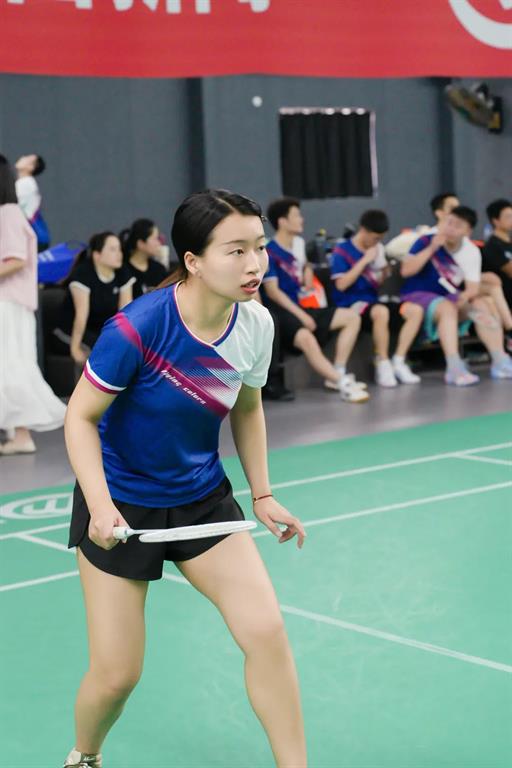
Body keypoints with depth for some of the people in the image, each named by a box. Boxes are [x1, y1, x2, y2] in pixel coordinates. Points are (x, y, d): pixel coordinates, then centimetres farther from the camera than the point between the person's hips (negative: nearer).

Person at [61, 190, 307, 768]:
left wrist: (262, 495, 8)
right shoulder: (138, 327, -26)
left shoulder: (256, 325, -10)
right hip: (121, 505, -4)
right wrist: (100, 506, -28)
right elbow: (80, 417, -16)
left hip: (203, 498, 4)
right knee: (116, 674, 0)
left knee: (266, 632, -12)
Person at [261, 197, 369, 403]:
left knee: (352, 317, 2)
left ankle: (337, 374, -8)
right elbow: (272, 291, -15)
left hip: (297, 309, 9)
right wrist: (301, 315, -18)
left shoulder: (295, 249, 17)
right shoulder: (269, 253, -8)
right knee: (306, 337, -40)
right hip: (279, 313, -9)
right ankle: (343, 383, -38)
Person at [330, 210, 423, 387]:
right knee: (381, 311, -38)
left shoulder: (377, 248, 13)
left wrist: (383, 266, -2)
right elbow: (341, 284, -15)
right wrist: (365, 260, -14)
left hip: (372, 301, 7)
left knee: (415, 310, -13)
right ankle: (383, 365, -22)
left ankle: (398, 362, -11)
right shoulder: (342, 249, -4)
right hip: (351, 305, -7)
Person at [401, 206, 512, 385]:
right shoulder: (426, 241, -9)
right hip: (417, 296, -5)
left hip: (449, 298, 5)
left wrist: (465, 296, -25)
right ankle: (454, 369, -44)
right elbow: (406, 270, -20)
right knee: (447, 307, -33)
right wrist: (431, 248, -23)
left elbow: (472, 288, -1)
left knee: (485, 304, -12)